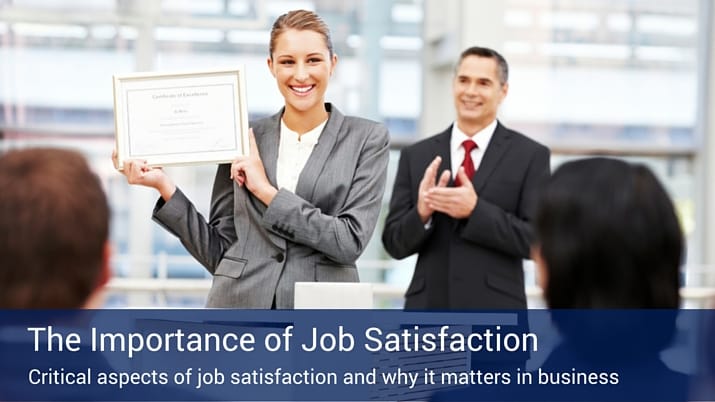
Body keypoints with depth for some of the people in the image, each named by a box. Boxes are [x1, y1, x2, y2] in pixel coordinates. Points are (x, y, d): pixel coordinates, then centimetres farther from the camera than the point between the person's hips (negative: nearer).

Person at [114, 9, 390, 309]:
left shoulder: (367, 139, 2)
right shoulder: (245, 139, 7)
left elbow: (351, 241, -9)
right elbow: (219, 252, 7)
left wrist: (267, 191, -10)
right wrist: (164, 186, -3)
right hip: (238, 311, 2)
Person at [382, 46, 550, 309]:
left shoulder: (531, 156, 1)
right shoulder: (415, 156, 8)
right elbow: (394, 243, 7)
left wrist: (476, 210, -18)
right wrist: (421, 213, -14)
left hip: (495, 316, -2)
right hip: (427, 308, 2)